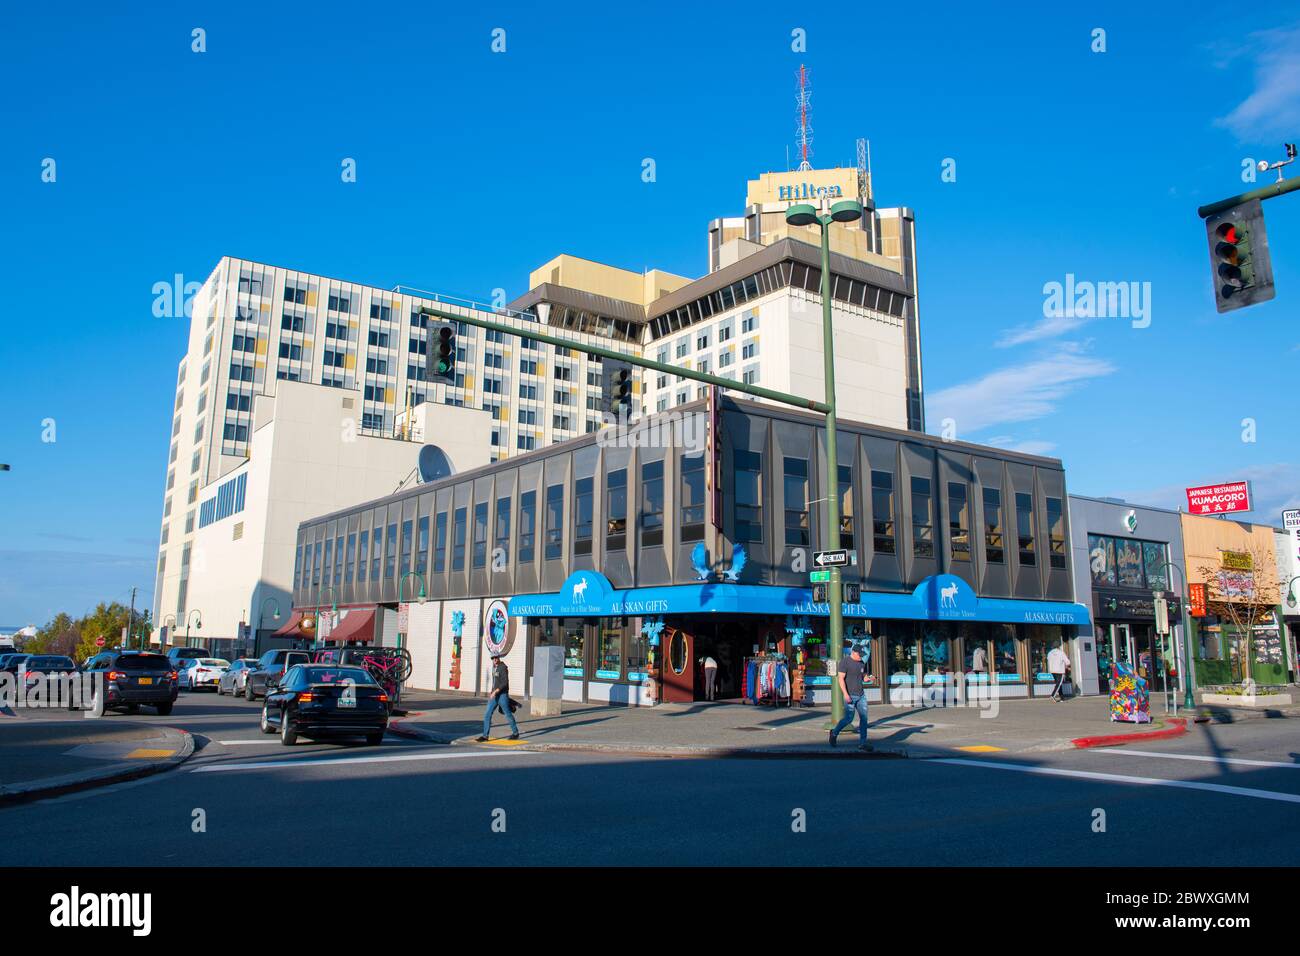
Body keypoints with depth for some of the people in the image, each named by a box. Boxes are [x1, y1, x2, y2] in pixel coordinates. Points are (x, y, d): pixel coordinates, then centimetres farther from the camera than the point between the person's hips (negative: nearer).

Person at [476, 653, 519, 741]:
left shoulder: (503, 668, -15)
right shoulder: (494, 667, 11)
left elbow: (505, 683, -22)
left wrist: (495, 692, -26)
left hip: (502, 695, -8)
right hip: (494, 695, 8)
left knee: (508, 714, 4)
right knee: (487, 714, 0)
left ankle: (515, 733, 19)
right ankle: (485, 735, 4)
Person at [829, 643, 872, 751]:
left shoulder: (861, 663, 12)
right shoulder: (845, 663, -9)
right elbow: (841, 679, -13)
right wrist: (845, 694, -21)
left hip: (861, 695, 6)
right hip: (850, 695, -6)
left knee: (864, 717, -2)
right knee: (849, 718, -4)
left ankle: (862, 743, 3)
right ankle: (834, 733, 20)